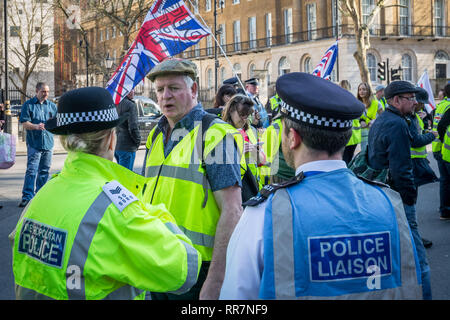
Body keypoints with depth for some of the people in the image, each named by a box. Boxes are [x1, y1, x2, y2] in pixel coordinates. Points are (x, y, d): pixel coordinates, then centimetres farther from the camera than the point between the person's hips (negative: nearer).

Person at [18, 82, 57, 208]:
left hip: (48, 142, 4)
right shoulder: (28, 105, 1)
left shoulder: (52, 105, 13)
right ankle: (27, 196, -9)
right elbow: (24, 123, -5)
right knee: (31, 170, -10)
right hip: (34, 143, -4)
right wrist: (36, 126, -23)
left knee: (44, 171, 10)